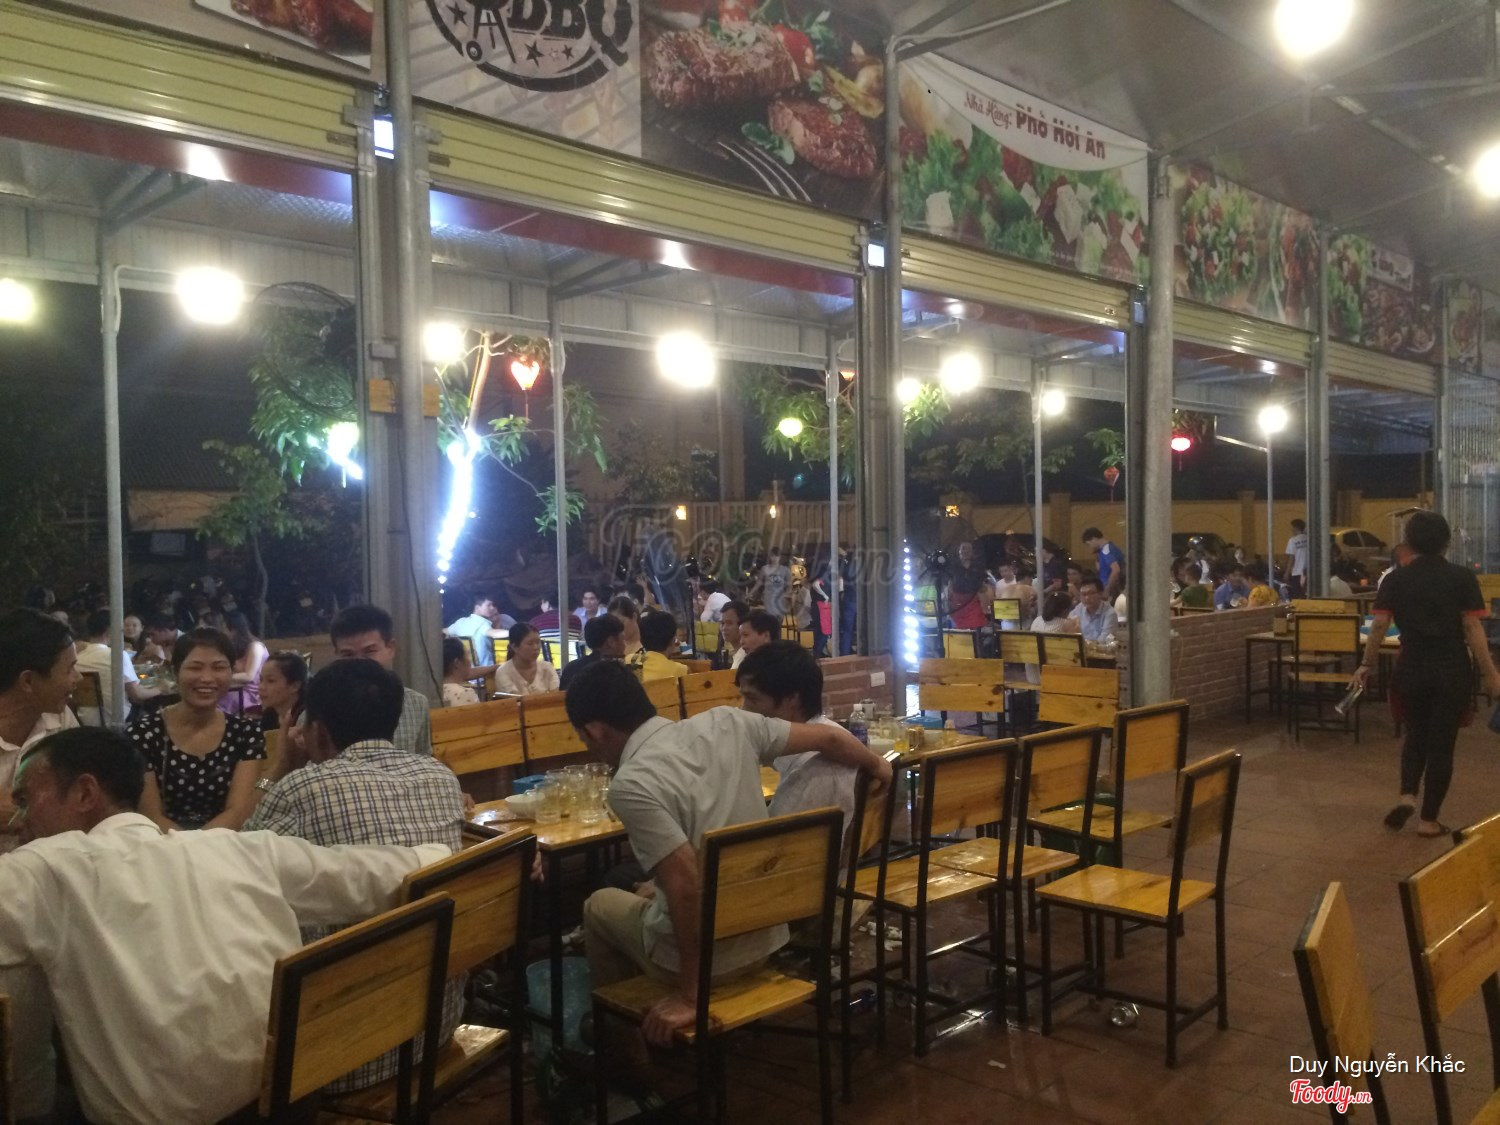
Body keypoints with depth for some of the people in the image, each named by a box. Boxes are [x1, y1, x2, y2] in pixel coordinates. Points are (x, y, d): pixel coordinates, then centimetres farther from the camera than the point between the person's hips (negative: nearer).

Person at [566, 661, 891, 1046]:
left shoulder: (631, 785, -23)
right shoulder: (725, 723, -5)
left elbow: (686, 883, -28)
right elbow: (830, 738, 2)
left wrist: (688, 995, -19)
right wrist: (877, 765, 22)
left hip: (702, 956, -6)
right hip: (766, 938, 6)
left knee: (600, 904, 23)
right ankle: (643, 1031, 44)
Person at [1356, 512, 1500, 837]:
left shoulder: (1395, 579, -2)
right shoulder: (1463, 578, -6)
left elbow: (1379, 626, -3)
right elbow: (1473, 630, -9)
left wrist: (1367, 665, 8)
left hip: (1411, 671, 2)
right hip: (1452, 673, -2)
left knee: (1416, 736, 21)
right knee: (1441, 743, 6)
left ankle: (1407, 796, 2)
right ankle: (1429, 820, 11)